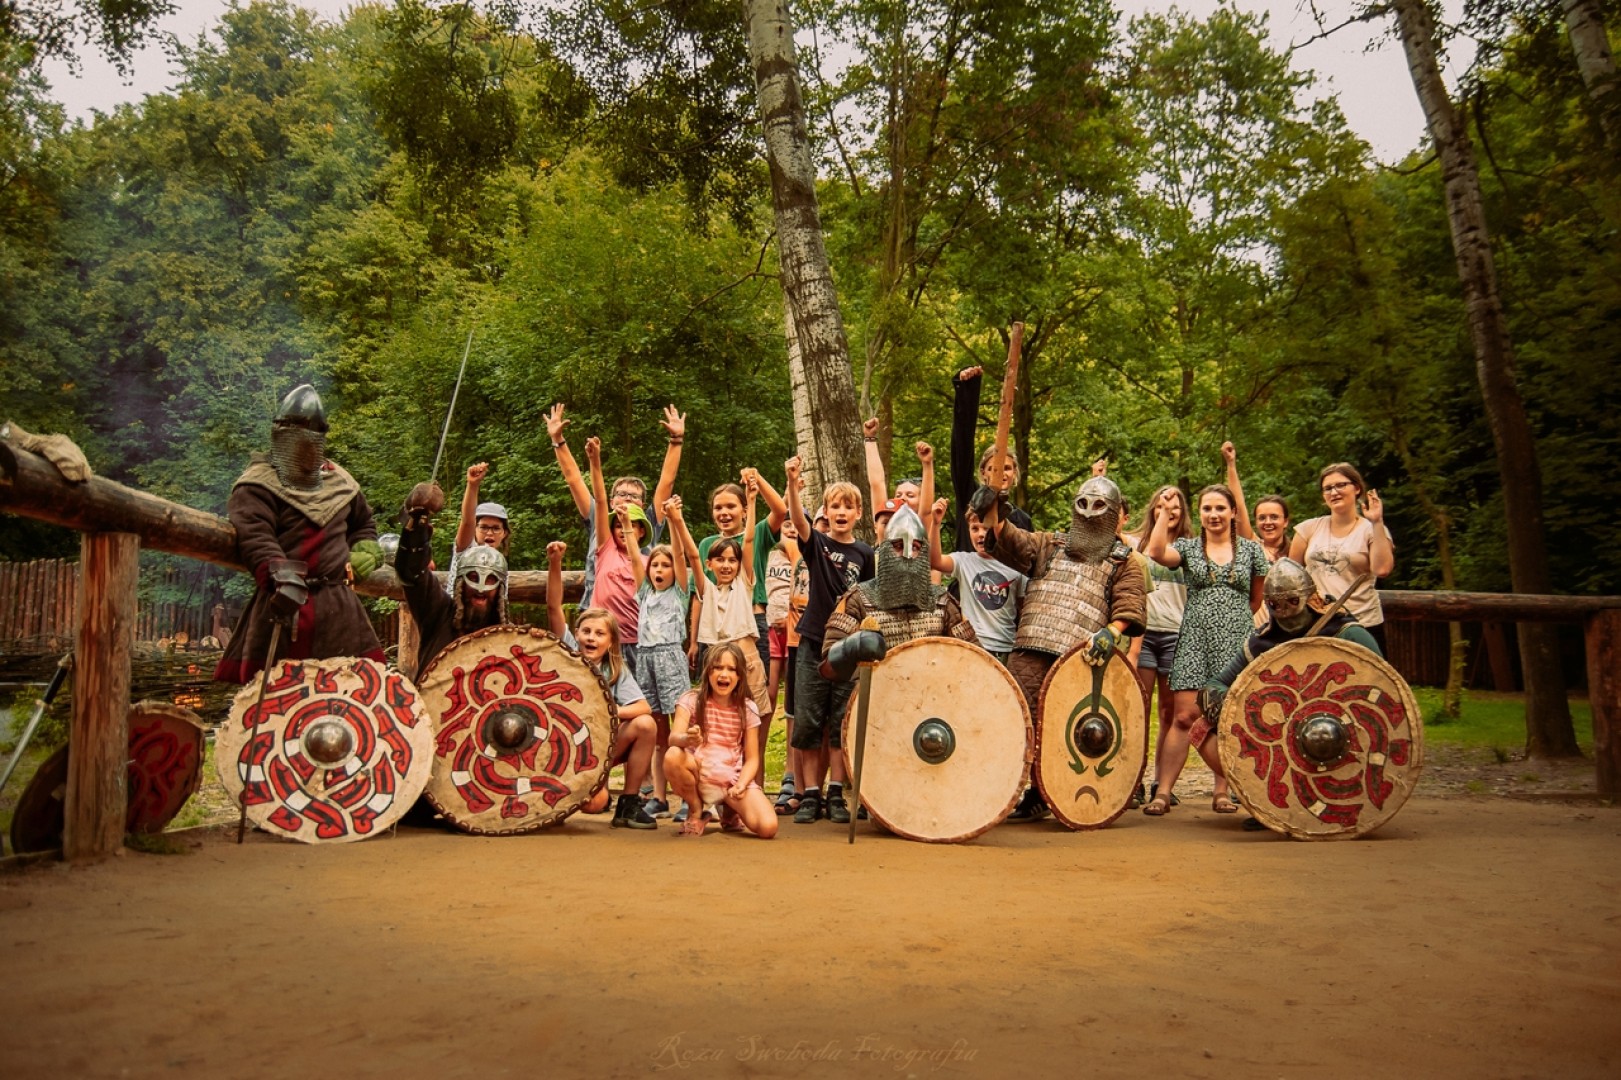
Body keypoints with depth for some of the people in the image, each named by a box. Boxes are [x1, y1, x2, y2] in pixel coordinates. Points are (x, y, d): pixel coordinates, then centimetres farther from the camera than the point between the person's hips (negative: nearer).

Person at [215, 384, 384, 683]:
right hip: (285, 603, -5)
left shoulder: (339, 481, 17)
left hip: (338, 602, 6)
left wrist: (363, 551, 15)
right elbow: (255, 539, -20)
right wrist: (281, 577, -37)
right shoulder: (258, 484, -3)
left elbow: (364, 523, 35)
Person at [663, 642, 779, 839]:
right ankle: (696, 812, -5)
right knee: (672, 756, -35)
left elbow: (752, 759, 1)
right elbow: (674, 737, -21)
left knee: (768, 827, -23)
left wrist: (740, 785, -19)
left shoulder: (748, 709, 1)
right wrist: (687, 739, -45)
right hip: (700, 774, -1)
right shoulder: (692, 700, -4)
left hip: (734, 778, 1)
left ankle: (730, 810, 14)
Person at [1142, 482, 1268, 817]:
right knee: (1184, 716, -8)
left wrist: (1230, 618, 12)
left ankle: (1224, 789, 16)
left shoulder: (1251, 550, 9)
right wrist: (1164, 510, -11)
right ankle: (1162, 792, -7)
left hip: (1236, 642, 1)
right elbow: (1156, 553, -15)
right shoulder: (1188, 547, 7)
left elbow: (1256, 600, 17)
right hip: (1194, 642, -1)